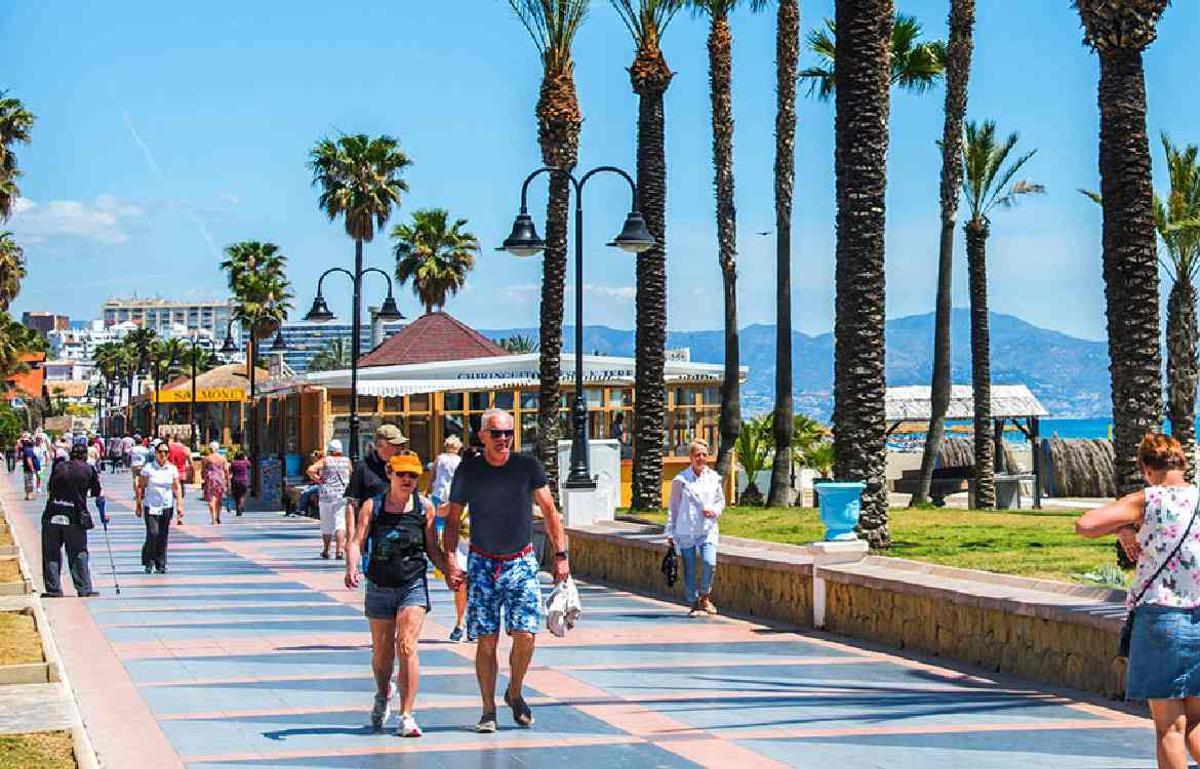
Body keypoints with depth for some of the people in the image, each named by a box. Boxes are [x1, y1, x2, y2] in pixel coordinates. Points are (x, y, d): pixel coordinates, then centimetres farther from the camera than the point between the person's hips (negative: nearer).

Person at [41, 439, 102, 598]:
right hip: (74, 517, -2)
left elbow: (49, 488, 18)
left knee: (51, 553, 9)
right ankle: (84, 589, 4)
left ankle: (53, 589, 8)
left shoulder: (59, 467, 9)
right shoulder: (89, 470, 2)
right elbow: (97, 494, 9)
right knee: (78, 554, 5)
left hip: (52, 516, 2)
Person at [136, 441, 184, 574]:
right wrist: (138, 504, -1)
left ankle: (160, 565, 13)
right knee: (153, 534, -13)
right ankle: (148, 562, 4)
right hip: (151, 506, -3)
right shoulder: (148, 468, -1)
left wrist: (179, 505, 0)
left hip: (167, 507, 3)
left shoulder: (172, 469, 6)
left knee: (163, 537, 5)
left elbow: (177, 488, 8)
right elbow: (140, 487, 2)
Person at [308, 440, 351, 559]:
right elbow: (351, 474, 11)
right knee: (340, 522, -3)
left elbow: (311, 469, -16)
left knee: (326, 524, 11)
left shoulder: (325, 460, -5)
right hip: (343, 494, 1)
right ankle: (340, 549, -17)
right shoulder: (347, 460, 2)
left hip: (327, 494, -1)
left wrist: (315, 478, -1)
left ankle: (326, 550, 20)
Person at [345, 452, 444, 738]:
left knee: (407, 647, -15)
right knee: (382, 652, 13)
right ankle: (383, 696, 44)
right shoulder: (372, 506, 0)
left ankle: (406, 716, -10)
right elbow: (357, 542, -7)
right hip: (379, 586, 1)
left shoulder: (425, 508, 2)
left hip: (413, 585, -1)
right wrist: (351, 569, -24)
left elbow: (432, 548, 9)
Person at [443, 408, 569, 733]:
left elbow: (549, 511, -1)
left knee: (525, 635, -9)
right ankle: (488, 710, 11)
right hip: (482, 564, 0)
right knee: (486, 640, -1)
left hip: (522, 563, 0)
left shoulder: (528, 466, -2)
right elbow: (452, 520, 4)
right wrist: (449, 561, -8)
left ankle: (514, 692, 18)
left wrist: (560, 554, -9)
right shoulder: (468, 471, -1)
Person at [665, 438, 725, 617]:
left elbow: (721, 501, 17)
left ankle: (704, 597, 5)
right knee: (689, 570, 3)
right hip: (685, 531, -1)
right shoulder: (681, 479, -2)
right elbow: (673, 507, 5)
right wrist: (670, 532, 4)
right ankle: (693, 603, 18)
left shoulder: (713, 478, 6)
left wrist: (714, 510, -6)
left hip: (707, 530, 1)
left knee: (710, 563, -17)